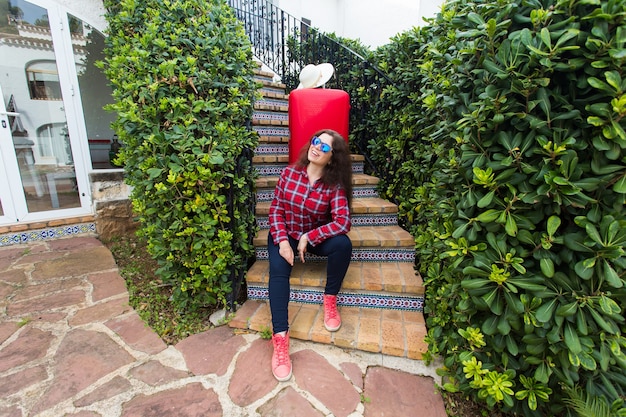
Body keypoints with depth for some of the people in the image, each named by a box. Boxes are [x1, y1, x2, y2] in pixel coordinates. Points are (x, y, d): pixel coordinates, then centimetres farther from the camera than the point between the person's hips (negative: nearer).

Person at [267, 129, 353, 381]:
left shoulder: (335, 185, -13)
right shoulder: (290, 172, -9)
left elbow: (342, 221, -24)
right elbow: (275, 208, -7)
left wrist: (308, 238, -28)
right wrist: (282, 240, -20)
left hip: (316, 237, 0)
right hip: (285, 235, 1)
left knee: (343, 244, -28)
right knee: (278, 269, -27)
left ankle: (330, 300, -8)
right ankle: (280, 337, -24)